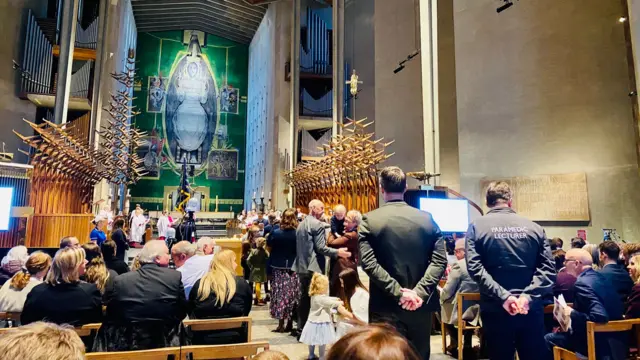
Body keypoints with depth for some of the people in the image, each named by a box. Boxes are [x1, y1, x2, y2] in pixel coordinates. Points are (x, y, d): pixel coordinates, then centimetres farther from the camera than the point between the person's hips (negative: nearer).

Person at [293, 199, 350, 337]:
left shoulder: (301, 224, 13)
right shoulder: (318, 224, -15)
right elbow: (320, 248, -19)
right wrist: (337, 252, -16)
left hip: (302, 266, 9)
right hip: (313, 267, -9)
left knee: (304, 297, 14)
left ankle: (301, 328, 21)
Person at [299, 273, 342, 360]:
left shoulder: (315, 296, 6)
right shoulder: (320, 298, -26)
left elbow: (327, 298, 14)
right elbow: (330, 303, -25)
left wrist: (336, 299, 5)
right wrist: (340, 303, -10)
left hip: (314, 321, 10)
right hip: (320, 322, -10)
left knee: (312, 340, 19)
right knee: (322, 342, 5)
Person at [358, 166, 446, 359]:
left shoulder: (369, 221, -9)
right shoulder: (427, 219, 0)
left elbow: (369, 263, -17)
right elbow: (439, 260, -7)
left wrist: (398, 292, -16)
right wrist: (420, 292, -13)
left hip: (386, 308, -3)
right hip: (420, 306, 3)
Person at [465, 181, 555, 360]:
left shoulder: (476, 227, -2)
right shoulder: (534, 227, 5)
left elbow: (475, 268, -14)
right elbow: (548, 268, -4)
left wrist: (502, 297, -15)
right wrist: (528, 296, -11)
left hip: (496, 310, -2)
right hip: (531, 309, 2)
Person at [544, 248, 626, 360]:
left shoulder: (582, 283, -21)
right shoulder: (598, 276, 7)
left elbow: (600, 316, -29)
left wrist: (572, 313, -16)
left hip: (600, 343, -9)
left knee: (548, 340, -3)